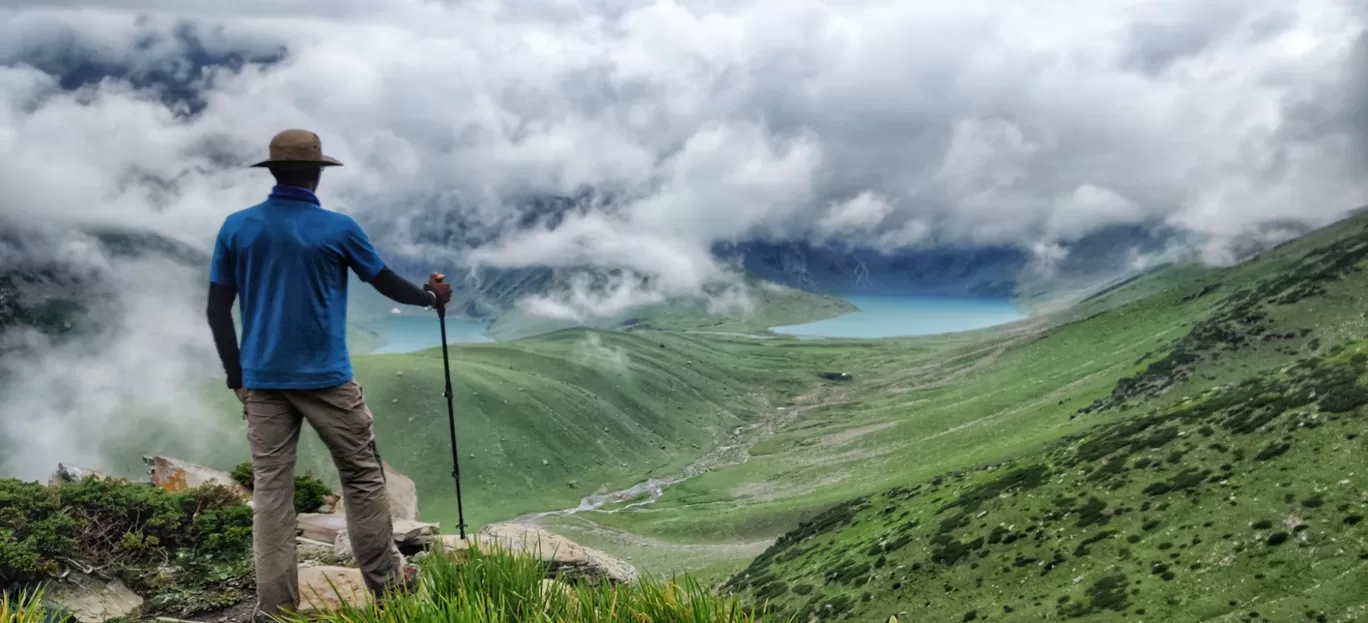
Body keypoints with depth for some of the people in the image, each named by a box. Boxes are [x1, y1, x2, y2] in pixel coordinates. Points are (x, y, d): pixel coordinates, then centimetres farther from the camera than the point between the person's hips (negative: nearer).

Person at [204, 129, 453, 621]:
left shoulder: (236, 227, 3)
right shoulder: (337, 228, -5)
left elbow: (217, 311, 3)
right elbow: (387, 284, 8)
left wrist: (237, 377, 11)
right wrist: (431, 296, 27)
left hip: (261, 380, 3)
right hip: (324, 378, -3)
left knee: (270, 488, 5)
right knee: (362, 475, 10)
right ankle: (384, 577, 18)